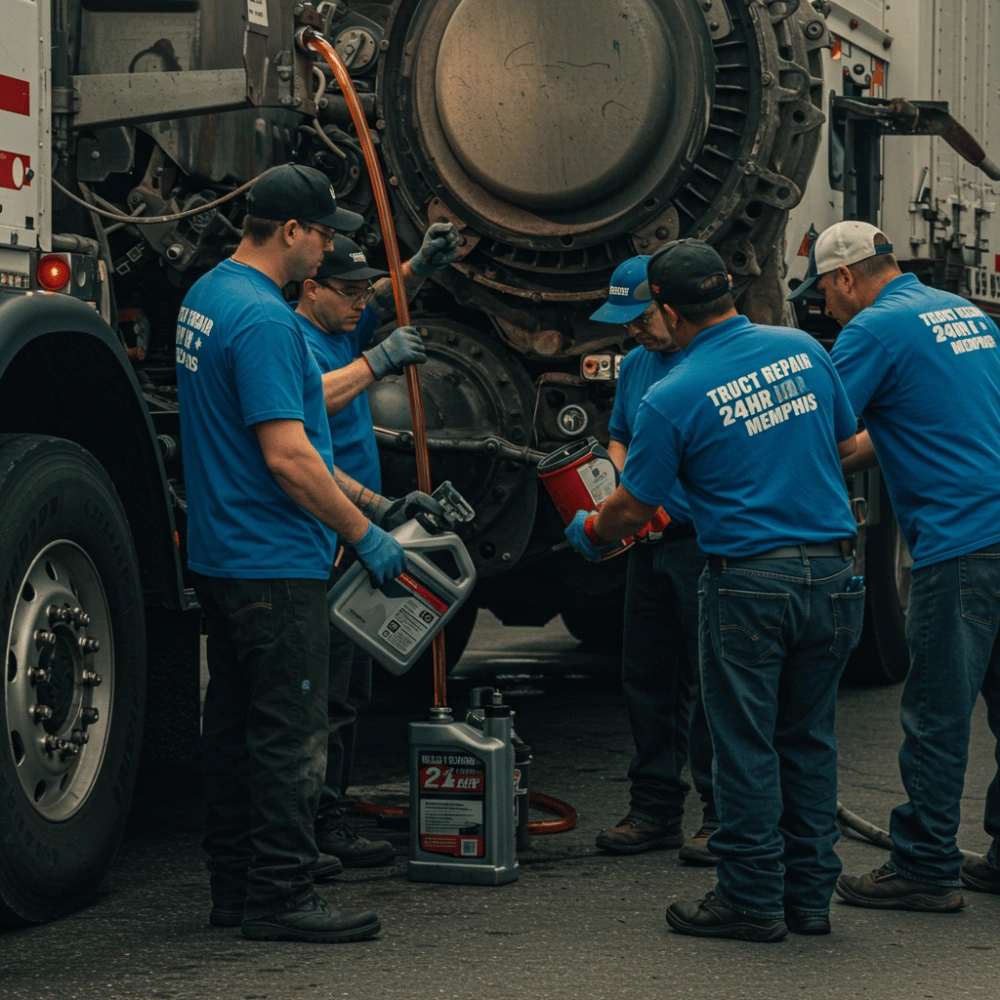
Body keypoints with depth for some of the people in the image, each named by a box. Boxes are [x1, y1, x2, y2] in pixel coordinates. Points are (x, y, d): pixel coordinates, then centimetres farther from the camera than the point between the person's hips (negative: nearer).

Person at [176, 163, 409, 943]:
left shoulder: (204, 296, 12)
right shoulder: (264, 319, -20)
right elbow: (287, 455, -23)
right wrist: (366, 535, -16)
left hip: (219, 551, 10)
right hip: (275, 562, -10)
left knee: (235, 725, 14)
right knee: (291, 733, -5)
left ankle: (235, 885, 20)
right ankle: (281, 896, -2)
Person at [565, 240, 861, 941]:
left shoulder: (672, 399, -10)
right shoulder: (802, 350, 4)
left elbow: (634, 508, 0)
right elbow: (846, 445, 16)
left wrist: (589, 532, 22)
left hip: (750, 581, -5)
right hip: (834, 573, 5)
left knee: (747, 746, 4)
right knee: (809, 738, 14)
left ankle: (753, 899, 9)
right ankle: (810, 895, 19)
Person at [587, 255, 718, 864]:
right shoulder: (636, 365, 15)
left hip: (707, 542, -8)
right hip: (650, 544, 8)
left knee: (710, 683, -4)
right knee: (647, 677, 11)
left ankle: (724, 816, 3)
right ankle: (656, 808, 20)